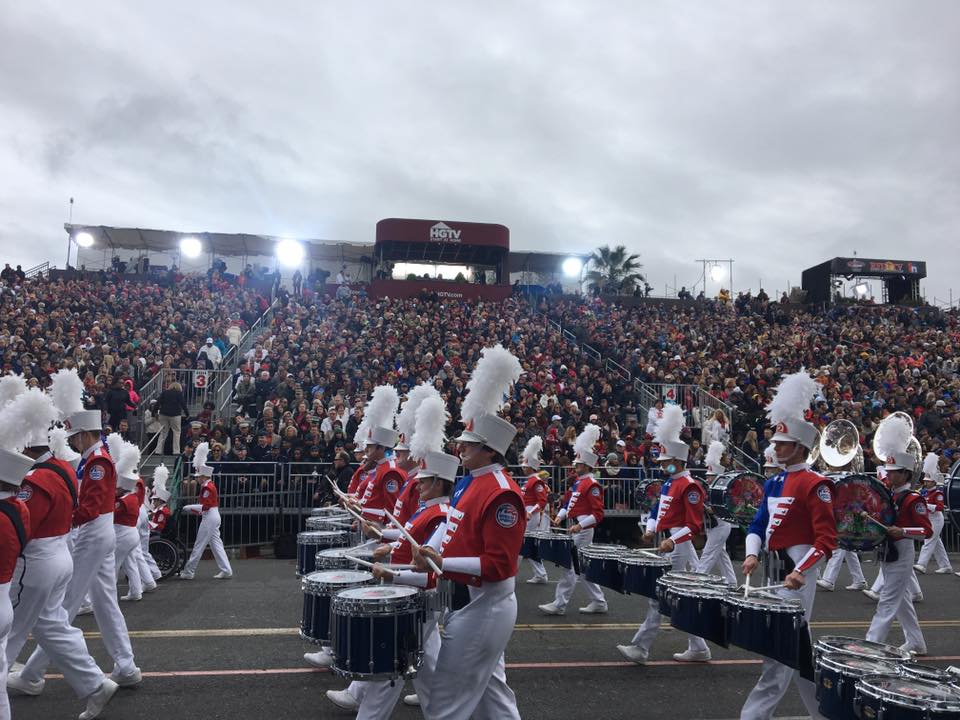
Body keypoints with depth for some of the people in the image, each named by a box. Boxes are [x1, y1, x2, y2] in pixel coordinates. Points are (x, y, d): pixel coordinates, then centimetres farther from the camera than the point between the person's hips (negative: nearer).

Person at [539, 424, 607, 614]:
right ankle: (598, 602, 21)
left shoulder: (592, 485, -15)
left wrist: (580, 525, -25)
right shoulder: (579, 481, 13)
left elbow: (598, 514, -19)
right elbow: (568, 501, 21)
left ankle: (559, 604, 0)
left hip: (583, 531, -10)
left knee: (571, 567, -5)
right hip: (576, 529, 10)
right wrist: (560, 516, 6)